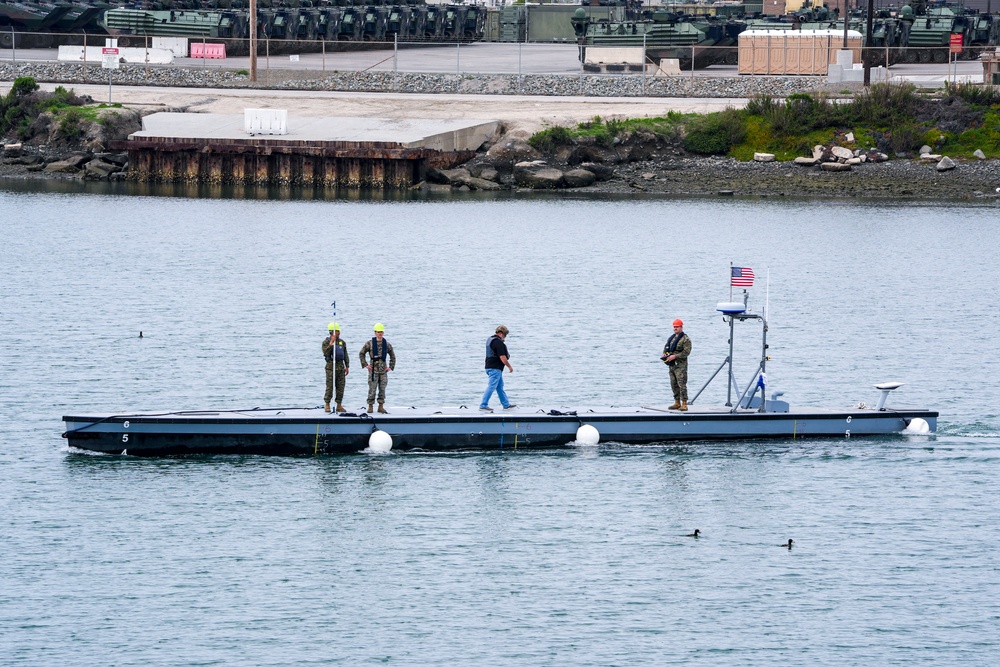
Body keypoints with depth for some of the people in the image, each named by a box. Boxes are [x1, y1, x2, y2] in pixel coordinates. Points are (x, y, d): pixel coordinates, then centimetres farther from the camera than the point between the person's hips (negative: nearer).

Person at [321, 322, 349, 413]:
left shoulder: (342, 342, 13)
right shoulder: (326, 342, -3)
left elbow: (346, 355, 16)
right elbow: (326, 353, -18)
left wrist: (347, 367, 10)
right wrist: (331, 343, -22)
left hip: (341, 366, 5)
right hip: (331, 365, -5)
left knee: (340, 387, 4)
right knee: (330, 386, -7)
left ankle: (339, 405, 9)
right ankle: (327, 405, -1)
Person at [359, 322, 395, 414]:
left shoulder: (387, 344, 6)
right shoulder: (370, 343, -2)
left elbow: (392, 356, 17)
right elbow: (362, 353, 5)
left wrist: (391, 367, 8)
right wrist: (365, 364, -2)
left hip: (383, 369, 3)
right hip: (373, 369, -3)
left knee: (382, 389, 5)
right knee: (372, 388, -4)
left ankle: (381, 406, 12)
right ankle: (370, 406, 3)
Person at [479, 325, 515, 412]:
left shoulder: (489, 339, 13)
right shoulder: (499, 343, -18)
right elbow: (503, 358, -20)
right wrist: (510, 367, -6)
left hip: (489, 367, 10)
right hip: (495, 368, -10)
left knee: (500, 386, 16)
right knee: (491, 387, -7)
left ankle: (506, 404, 24)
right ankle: (483, 405, -6)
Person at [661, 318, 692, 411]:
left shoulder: (685, 339, -8)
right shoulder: (671, 338, 17)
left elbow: (686, 352, -16)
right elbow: (666, 347, 25)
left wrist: (675, 356, -21)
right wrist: (664, 354, 2)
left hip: (680, 365, -8)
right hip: (672, 365, 8)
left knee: (682, 384, -12)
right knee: (674, 385, 11)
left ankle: (684, 404, -12)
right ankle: (677, 403, 18)